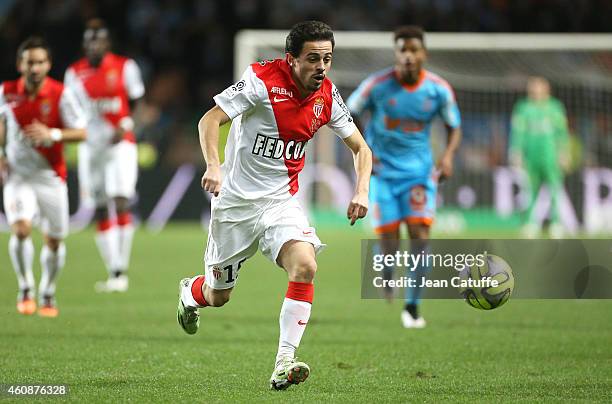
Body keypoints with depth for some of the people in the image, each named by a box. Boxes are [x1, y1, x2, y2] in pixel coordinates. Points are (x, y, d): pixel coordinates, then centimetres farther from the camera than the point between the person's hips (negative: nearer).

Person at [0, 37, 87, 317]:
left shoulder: (60, 94, -10)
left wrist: (53, 134, -27)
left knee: (54, 240, 6)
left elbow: (81, 133, -11)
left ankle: (47, 294, 29)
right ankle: (25, 289, -2)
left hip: (51, 177, 0)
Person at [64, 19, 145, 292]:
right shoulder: (74, 74, 5)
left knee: (120, 204, -15)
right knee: (101, 212, 4)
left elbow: (137, 104, 4)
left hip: (120, 143, -3)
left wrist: (125, 125, -12)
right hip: (90, 146, 3)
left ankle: (122, 271, -11)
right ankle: (113, 273, 10)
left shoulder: (125, 67, -2)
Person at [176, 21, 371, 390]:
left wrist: (362, 190, -8)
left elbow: (360, 146, 10)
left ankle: (285, 362, -22)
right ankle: (190, 294, 49)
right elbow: (210, 120, -18)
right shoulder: (263, 80, -17)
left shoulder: (328, 96, -2)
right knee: (217, 296, 9)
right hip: (236, 200, -3)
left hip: (282, 201, 3)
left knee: (305, 266, -26)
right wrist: (213, 166, -34)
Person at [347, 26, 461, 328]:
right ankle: (386, 277, 31)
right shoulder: (377, 85, -13)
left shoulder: (439, 89, -8)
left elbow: (454, 127, 6)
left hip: (419, 169, 1)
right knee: (388, 235, -6)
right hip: (382, 169, -1)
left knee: (420, 231, -13)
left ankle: (412, 306, -3)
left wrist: (448, 155, -12)